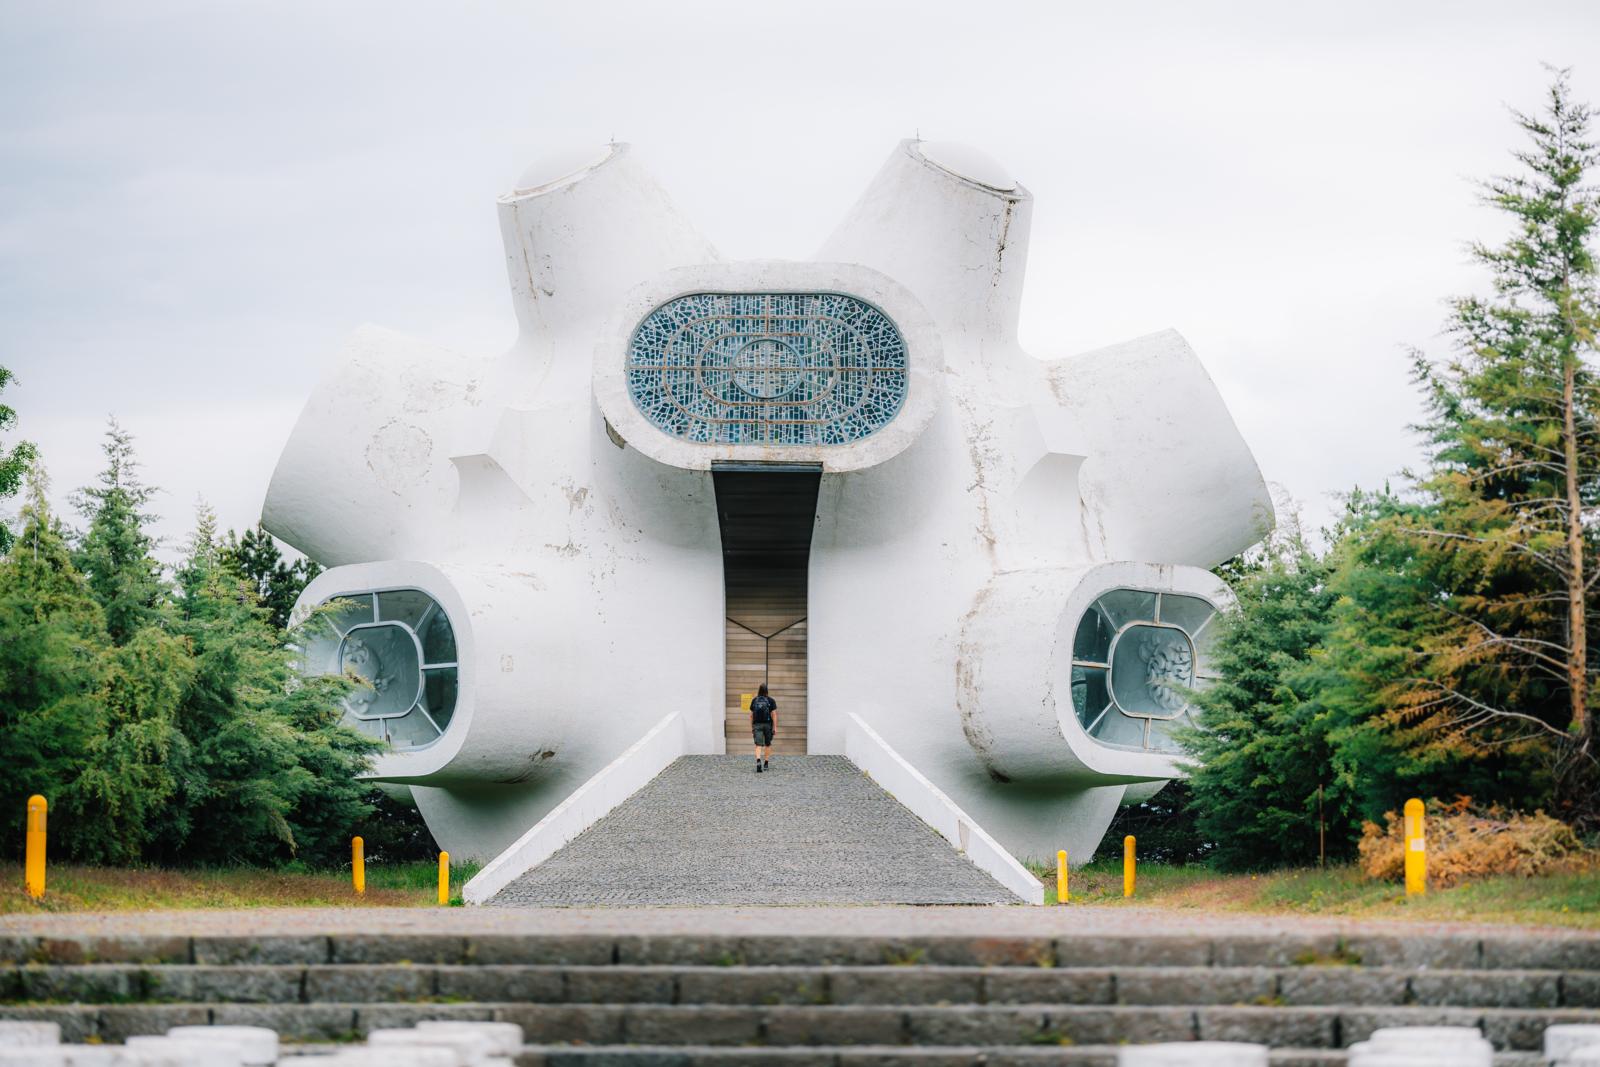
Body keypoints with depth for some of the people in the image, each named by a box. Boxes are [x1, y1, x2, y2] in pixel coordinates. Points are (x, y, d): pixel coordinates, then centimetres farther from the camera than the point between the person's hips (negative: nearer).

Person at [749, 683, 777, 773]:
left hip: (757, 725, 0)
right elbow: (774, 714, -8)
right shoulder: (771, 701, -3)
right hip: (768, 724, 0)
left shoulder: (754, 700, 3)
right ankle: (766, 762, 24)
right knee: (768, 744, 18)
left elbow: (751, 715, 7)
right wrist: (775, 727, -6)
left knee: (758, 745, -7)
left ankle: (758, 761, -31)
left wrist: (751, 727, 15)